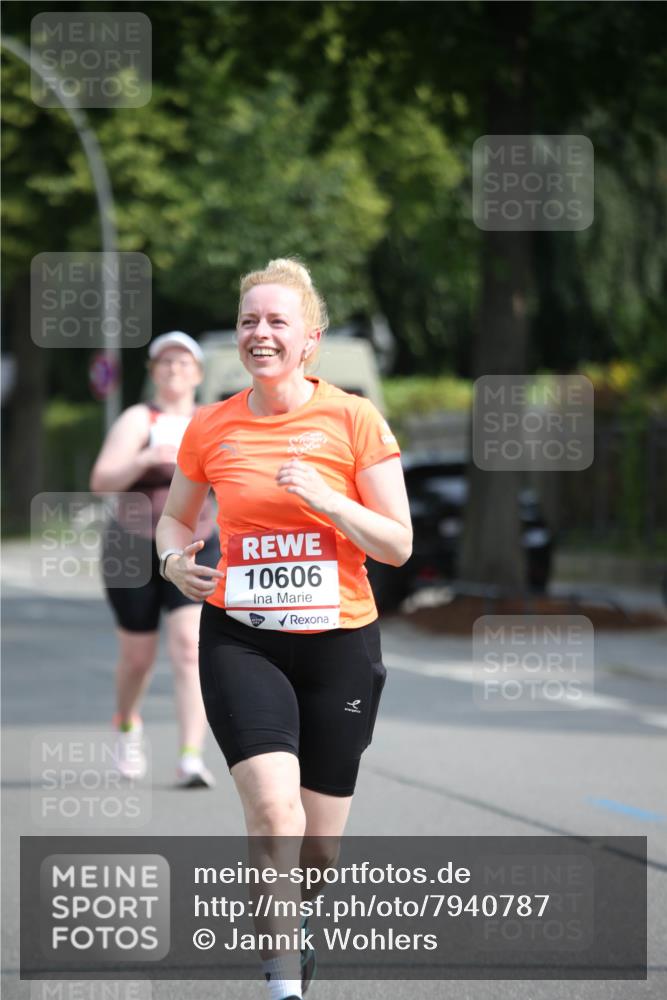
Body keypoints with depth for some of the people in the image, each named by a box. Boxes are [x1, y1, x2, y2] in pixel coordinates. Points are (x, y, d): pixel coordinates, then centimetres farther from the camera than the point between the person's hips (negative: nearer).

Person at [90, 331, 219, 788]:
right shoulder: (137, 421, -7)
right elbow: (101, 481, -19)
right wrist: (145, 458, -34)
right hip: (134, 550, -1)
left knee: (191, 649, -18)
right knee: (138, 657, 11)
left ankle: (191, 760, -23)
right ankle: (128, 723, 45)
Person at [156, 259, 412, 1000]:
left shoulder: (353, 420, -4)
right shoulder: (211, 427, 2)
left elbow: (397, 545, -3)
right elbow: (175, 517, 19)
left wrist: (323, 498, -18)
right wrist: (176, 559, -3)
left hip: (339, 640, 0)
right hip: (239, 639, 0)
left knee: (318, 843, 8)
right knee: (274, 811, -22)